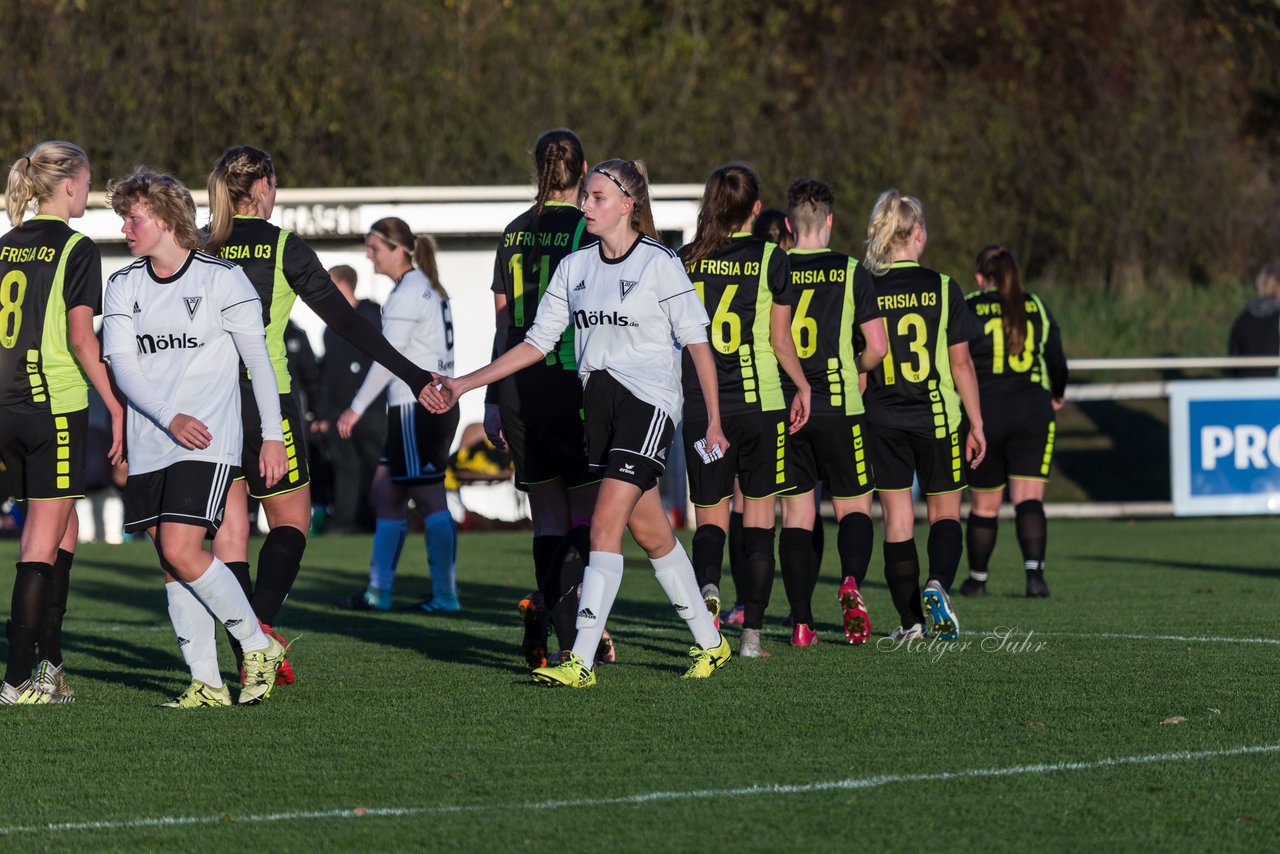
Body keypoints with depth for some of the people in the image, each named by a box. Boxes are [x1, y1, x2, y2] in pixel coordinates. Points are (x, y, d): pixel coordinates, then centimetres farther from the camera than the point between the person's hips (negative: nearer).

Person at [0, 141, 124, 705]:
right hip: (55, 404, -6)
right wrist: (116, 405, -9)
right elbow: (80, 337, -14)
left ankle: (49, 661, 15)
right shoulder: (76, 250, -7)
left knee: (63, 527, 19)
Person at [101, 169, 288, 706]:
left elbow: (258, 359, 2)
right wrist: (170, 417, -15)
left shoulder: (222, 279, -2)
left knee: (181, 551, -17)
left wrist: (273, 435, 0)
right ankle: (206, 683, 6)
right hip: (149, 447, 5)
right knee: (170, 562, 2)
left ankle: (257, 644, 1)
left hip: (209, 444, -5)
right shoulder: (123, 287, 10)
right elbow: (122, 365, 0)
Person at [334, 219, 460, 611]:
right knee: (384, 492, 12)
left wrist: (356, 408, -14)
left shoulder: (410, 292, -12)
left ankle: (445, 594, -4)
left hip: (418, 406, -10)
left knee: (429, 499, -6)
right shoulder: (425, 288, 17)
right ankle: (378, 591, 14)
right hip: (435, 404, 10)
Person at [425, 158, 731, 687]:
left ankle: (581, 660, -19)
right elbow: (537, 342, 11)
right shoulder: (574, 267, 9)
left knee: (606, 523, -16)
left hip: (647, 400, -6)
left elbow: (697, 342, -4)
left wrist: (713, 421, -6)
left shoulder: (659, 264, -7)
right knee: (650, 531, 10)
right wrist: (464, 385, 6)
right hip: (595, 401, 6)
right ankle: (709, 643, 24)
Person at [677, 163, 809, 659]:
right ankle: (752, 632, 3)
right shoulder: (770, 259, -4)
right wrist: (802, 386, 12)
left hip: (698, 407, 2)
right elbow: (780, 338, -2)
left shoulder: (685, 261, 2)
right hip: (759, 403, -2)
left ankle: (707, 581, -22)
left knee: (710, 514, 9)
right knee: (758, 516, 7)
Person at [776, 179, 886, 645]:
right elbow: (876, 346, -5)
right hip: (838, 408, -1)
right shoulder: (851, 272, -2)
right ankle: (852, 581, -17)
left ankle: (802, 622, 2)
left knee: (795, 514, 6)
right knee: (853, 506, 10)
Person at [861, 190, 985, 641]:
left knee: (897, 519, 7)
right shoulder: (942, 287, -5)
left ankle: (910, 619, 7)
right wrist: (976, 422, 2)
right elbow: (960, 362, -4)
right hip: (937, 416, -1)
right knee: (944, 512, 12)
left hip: (883, 421, 1)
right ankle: (939, 584, -16)